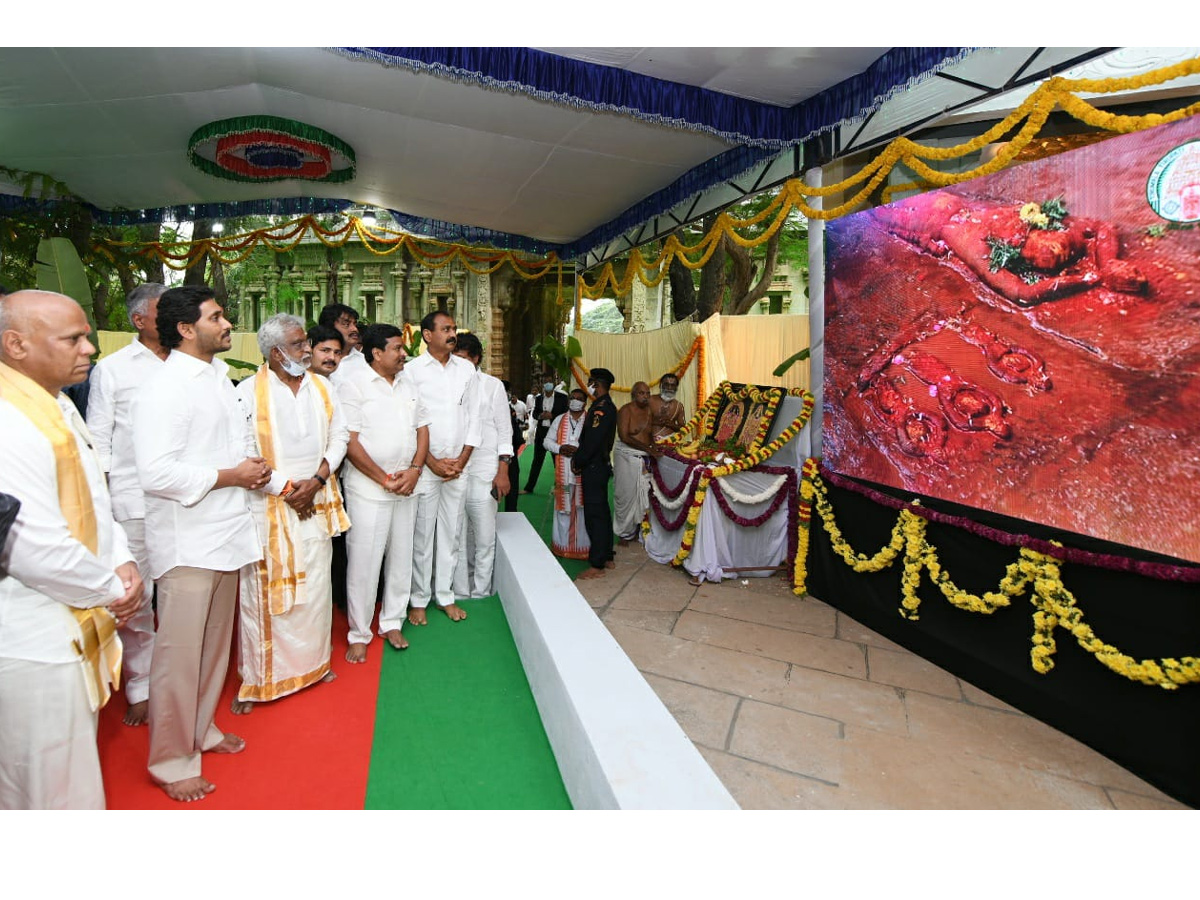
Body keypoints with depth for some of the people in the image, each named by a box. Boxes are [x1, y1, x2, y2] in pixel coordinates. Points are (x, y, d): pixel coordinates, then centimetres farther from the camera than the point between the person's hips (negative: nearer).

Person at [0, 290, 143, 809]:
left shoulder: (56, 405, 8)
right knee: (59, 791, 9)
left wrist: (123, 563, 0)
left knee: (76, 767, 26)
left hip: (74, 626, 9)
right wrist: (113, 590, -12)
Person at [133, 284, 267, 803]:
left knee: (215, 644, 19)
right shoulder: (164, 390, -15)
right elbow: (156, 473, -24)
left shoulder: (219, 376, 12)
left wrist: (253, 467, 3)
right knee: (179, 652, 3)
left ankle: (200, 730, 37)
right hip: (187, 541, -8)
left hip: (226, 532, 8)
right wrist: (229, 476, -17)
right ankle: (172, 760, 21)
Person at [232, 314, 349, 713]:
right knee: (264, 590, 4)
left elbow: (339, 435, 6)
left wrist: (318, 479, -7)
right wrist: (286, 486, -12)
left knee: (315, 583, 13)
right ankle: (256, 679, 20)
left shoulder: (322, 386, 6)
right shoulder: (250, 391, -8)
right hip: (268, 505, -4)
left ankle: (312, 662, 30)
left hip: (317, 502, 4)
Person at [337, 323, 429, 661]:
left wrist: (414, 470, -5)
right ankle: (359, 634, 18)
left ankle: (392, 623, 29)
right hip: (368, 488, -6)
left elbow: (422, 429, 11)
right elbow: (349, 442, -13)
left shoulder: (407, 384, 11)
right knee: (363, 562, 2)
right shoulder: (355, 384, -7)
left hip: (406, 486, 6)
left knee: (401, 557, 12)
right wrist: (384, 479, -14)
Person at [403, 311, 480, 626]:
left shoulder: (466, 369, 8)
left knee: (450, 534, 12)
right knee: (422, 536, 4)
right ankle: (419, 599, 20)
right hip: (424, 467, -3)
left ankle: (445, 595, 25)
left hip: (459, 467, 4)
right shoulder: (412, 370, -3)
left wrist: (463, 459, -1)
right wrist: (431, 462, -10)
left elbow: (473, 416, 8)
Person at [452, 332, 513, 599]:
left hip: (483, 473, -2)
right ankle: (460, 594, 21)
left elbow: (504, 430, 1)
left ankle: (481, 594, 16)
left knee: (485, 539, 1)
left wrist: (503, 472, -6)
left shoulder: (492, 385, 3)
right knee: (457, 538, 9)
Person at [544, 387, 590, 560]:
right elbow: (548, 441, 12)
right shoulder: (559, 420, 14)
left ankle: (582, 546, 9)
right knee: (563, 507, 8)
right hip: (563, 472, 3)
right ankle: (562, 545, 18)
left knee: (582, 508, 0)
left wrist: (579, 450, -19)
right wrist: (560, 448, -6)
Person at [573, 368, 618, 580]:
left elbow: (592, 441, -22)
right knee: (602, 512, 16)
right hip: (601, 465, 10)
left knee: (594, 515, -5)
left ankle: (597, 565, 1)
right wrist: (578, 458, 9)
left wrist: (578, 462, -10)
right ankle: (607, 558, 26)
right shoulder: (608, 406, 13)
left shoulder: (601, 408, -18)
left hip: (593, 468, -10)